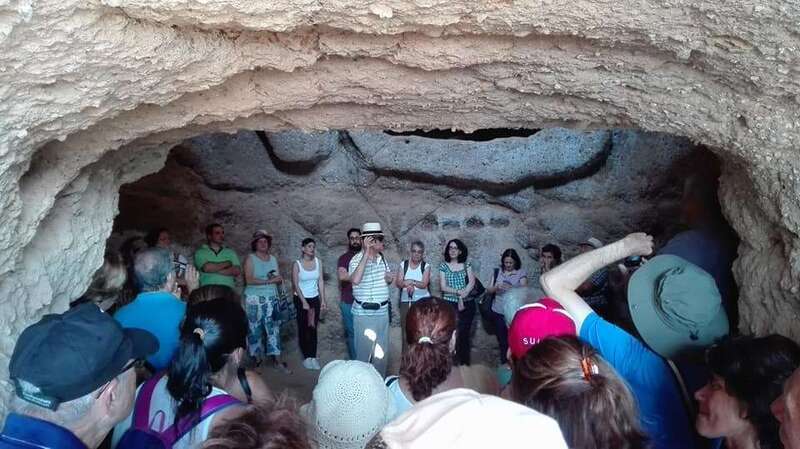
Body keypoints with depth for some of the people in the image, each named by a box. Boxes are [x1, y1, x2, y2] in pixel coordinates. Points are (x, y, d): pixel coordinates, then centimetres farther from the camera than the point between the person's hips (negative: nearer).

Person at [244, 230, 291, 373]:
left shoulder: (273, 259, 13)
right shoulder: (250, 259, -3)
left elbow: (279, 279, 15)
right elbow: (249, 280, -14)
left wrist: (278, 279, -9)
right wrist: (269, 281, -17)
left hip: (271, 299, 4)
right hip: (254, 299, -4)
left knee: (273, 328, 0)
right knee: (255, 329, -2)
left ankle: (277, 360, 1)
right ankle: (257, 360, 8)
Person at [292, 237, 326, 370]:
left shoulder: (318, 262, -1)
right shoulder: (297, 264, -11)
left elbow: (320, 282, 2)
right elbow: (296, 285, -11)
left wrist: (323, 300, -1)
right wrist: (304, 302, -14)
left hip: (315, 299, 3)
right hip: (301, 299, -3)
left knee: (313, 328, 4)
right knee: (303, 328, 2)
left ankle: (313, 357, 10)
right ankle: (306, 357, 11)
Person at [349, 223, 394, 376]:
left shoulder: (382, 258, 6)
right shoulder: (357, 259, -15)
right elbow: (355, 280, -36)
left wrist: (390, 278, -4)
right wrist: (366, 253, -34)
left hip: (383, 312, 7)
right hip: (364, 313, -7)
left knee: (382, 352, 17)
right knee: (364, 352, 5)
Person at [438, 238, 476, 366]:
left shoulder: (466, 265, 9)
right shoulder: (443, 266, 6)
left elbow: (472, 282, -2)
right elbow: (443, 287, -2)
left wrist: (463, 296, -15)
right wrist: (458, 292, -14)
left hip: (467, 304, 1)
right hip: (449, 304, -1)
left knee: (464, 334, 1)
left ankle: (464, 364, 11)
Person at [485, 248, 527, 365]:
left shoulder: (521, 273, -3)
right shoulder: (497, 272, 6)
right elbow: (489, 290, 4)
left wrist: (512, 288, -28)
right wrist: (496, 287, -17)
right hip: (498, 312, 4)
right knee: (502, 340, 13)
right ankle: (504, 364, 26)